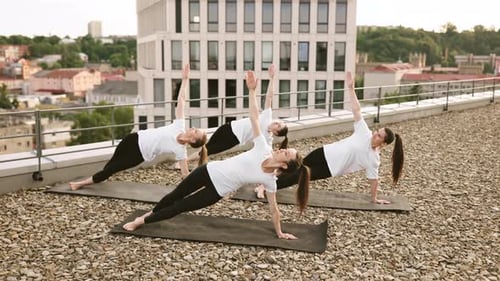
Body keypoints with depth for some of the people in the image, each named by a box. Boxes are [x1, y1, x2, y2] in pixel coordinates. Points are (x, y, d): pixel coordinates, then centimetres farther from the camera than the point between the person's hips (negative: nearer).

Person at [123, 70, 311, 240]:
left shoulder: (269, 180, -15)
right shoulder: (264, 149, -12)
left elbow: (273, 208, -4)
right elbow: (254, 118, -16)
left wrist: (279, 233, -2)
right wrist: (251, 90, -25)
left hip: (217, 191, -2)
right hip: (210, 171, 3)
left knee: (180, 207, 5)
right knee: (176, 194, 19)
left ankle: (142, 221, 27)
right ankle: (150, 214, 47)